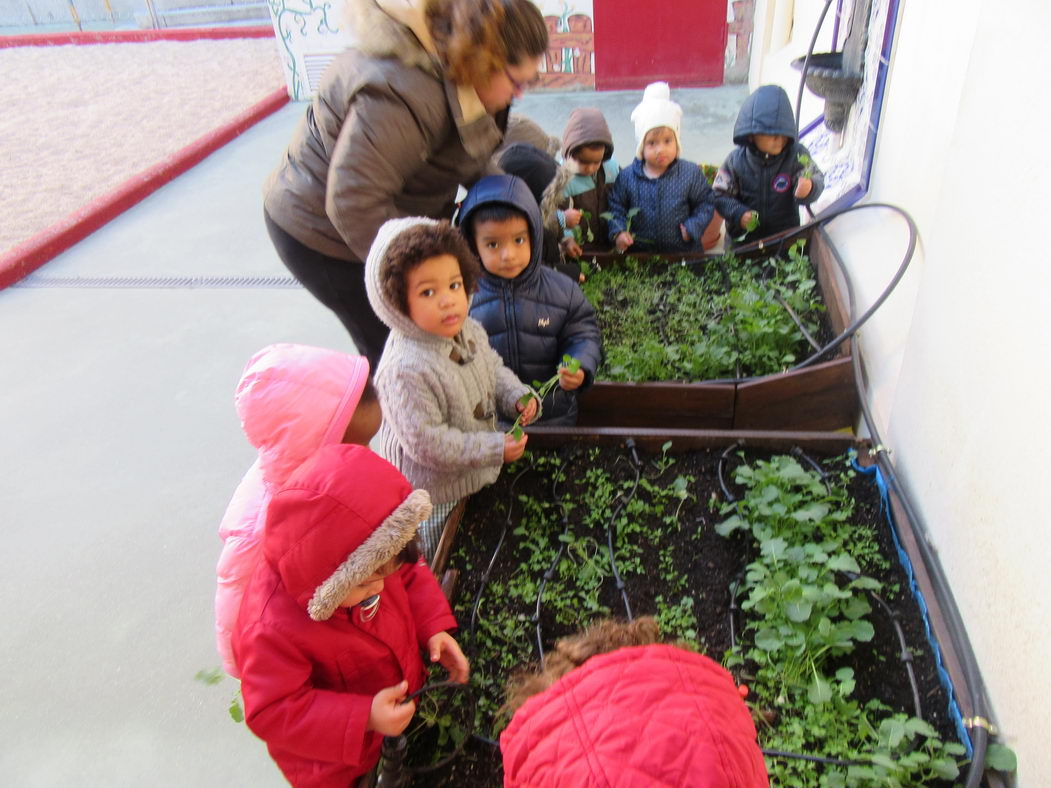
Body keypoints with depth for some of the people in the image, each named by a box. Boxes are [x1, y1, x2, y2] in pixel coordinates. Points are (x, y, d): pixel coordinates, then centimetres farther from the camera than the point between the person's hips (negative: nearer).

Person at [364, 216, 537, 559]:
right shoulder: (405, 370, -35)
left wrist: (516, 396, -8)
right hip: (432, 491, -7)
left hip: (479, 476, 7)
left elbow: (494, 371, 12)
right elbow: (426, 443, -32)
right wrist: (495, 448, -27)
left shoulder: (471, 331, -7)